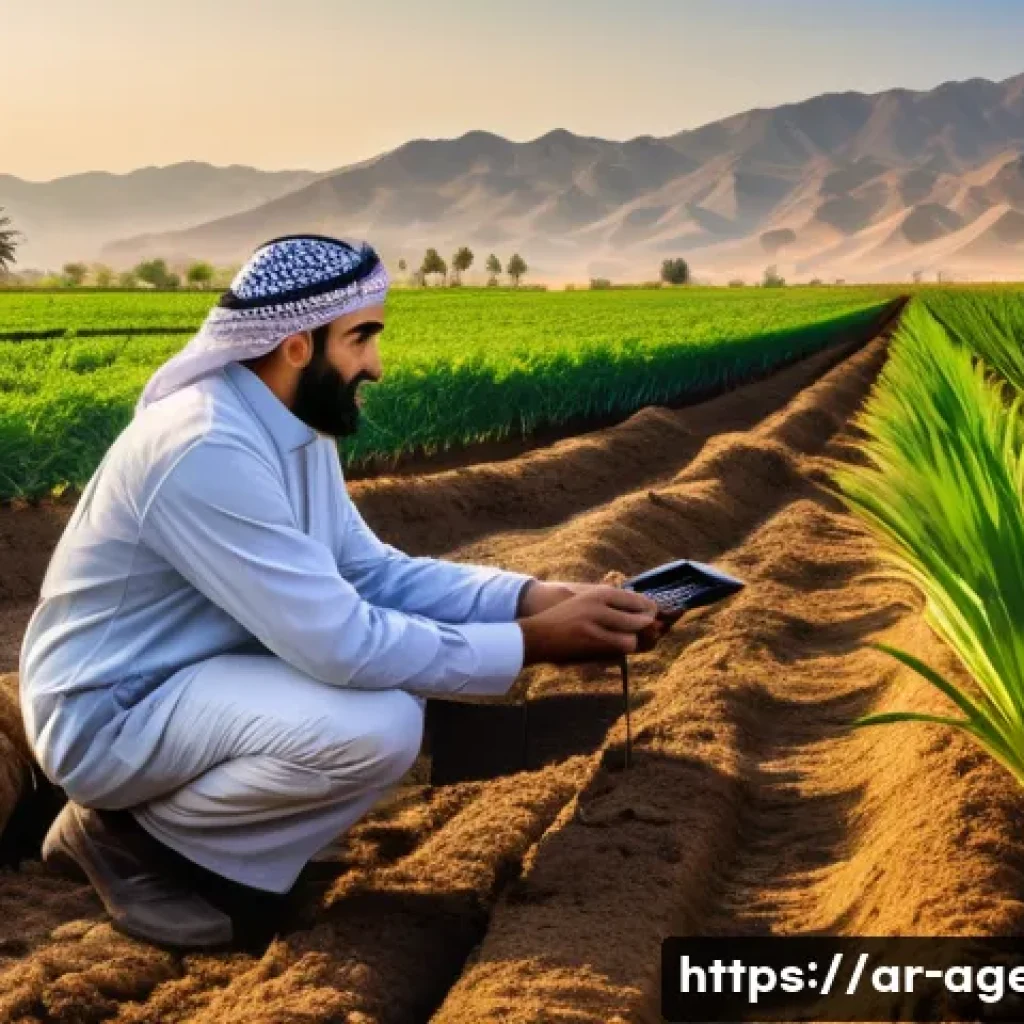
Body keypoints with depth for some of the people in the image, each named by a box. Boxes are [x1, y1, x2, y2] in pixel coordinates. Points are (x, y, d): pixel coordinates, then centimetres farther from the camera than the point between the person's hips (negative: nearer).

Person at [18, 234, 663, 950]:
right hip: (111, 716, -10)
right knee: (377, 725, -28)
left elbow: (373, 571, 5)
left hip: (187, 678, 10)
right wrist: (534, 643, -24)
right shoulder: (206, 449, -29)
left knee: (415, 666, 5)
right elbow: (340, 644, -30)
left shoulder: (294, 425, 1)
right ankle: (133, 833, -4)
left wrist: (534, 596, -9)